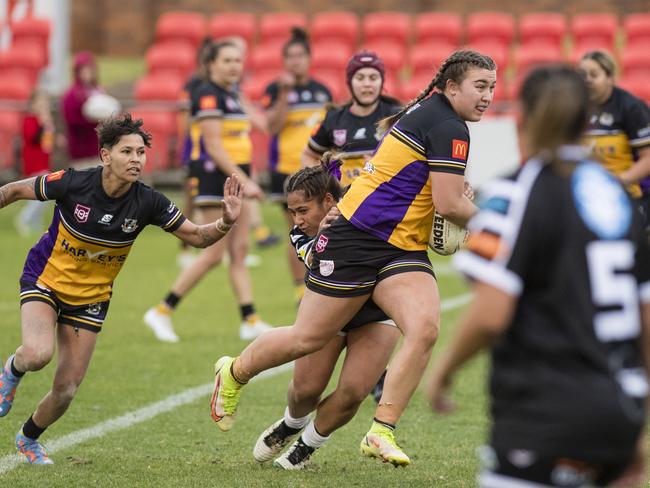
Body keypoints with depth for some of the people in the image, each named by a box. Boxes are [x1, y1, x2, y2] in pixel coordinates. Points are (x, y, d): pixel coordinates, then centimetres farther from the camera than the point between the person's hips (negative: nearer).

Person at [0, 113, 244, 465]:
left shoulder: (147, 203, -17)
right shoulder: (72, 184, -24)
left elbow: (197, 236, -8)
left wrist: (226, 222, -27)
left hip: (91, 299, 3)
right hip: (45, 280, -3)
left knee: (67, 389, 1)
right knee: (38, 354, -32)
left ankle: (29, 438, 33)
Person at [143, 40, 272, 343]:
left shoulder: (231, 95, 14)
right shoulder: (209, 96, -14)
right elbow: (214, 147, -20)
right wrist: (244, 181, -22)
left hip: (235, 177, 9)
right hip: (214, 176, -9)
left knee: (239, 252, 6)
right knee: (214, 254, -7)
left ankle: (250, 321, 6)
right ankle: (162, 312, 1)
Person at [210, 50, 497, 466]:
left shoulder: (426, 112, 12)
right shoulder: (448, 128, -17)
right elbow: (449, 205, -19)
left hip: (403, 252, 9)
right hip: (355, 242, -9)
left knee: (425, 329, -16)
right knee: (309, 339, 3)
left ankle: (382, 433, -15)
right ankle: (233, 373, 30)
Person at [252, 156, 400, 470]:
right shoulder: (300, 235, -16)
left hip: (375, 315, -2)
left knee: (352, 391, -19)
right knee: (305, 389, -11)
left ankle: (308, 444, 9)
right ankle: (291, 424, 27)